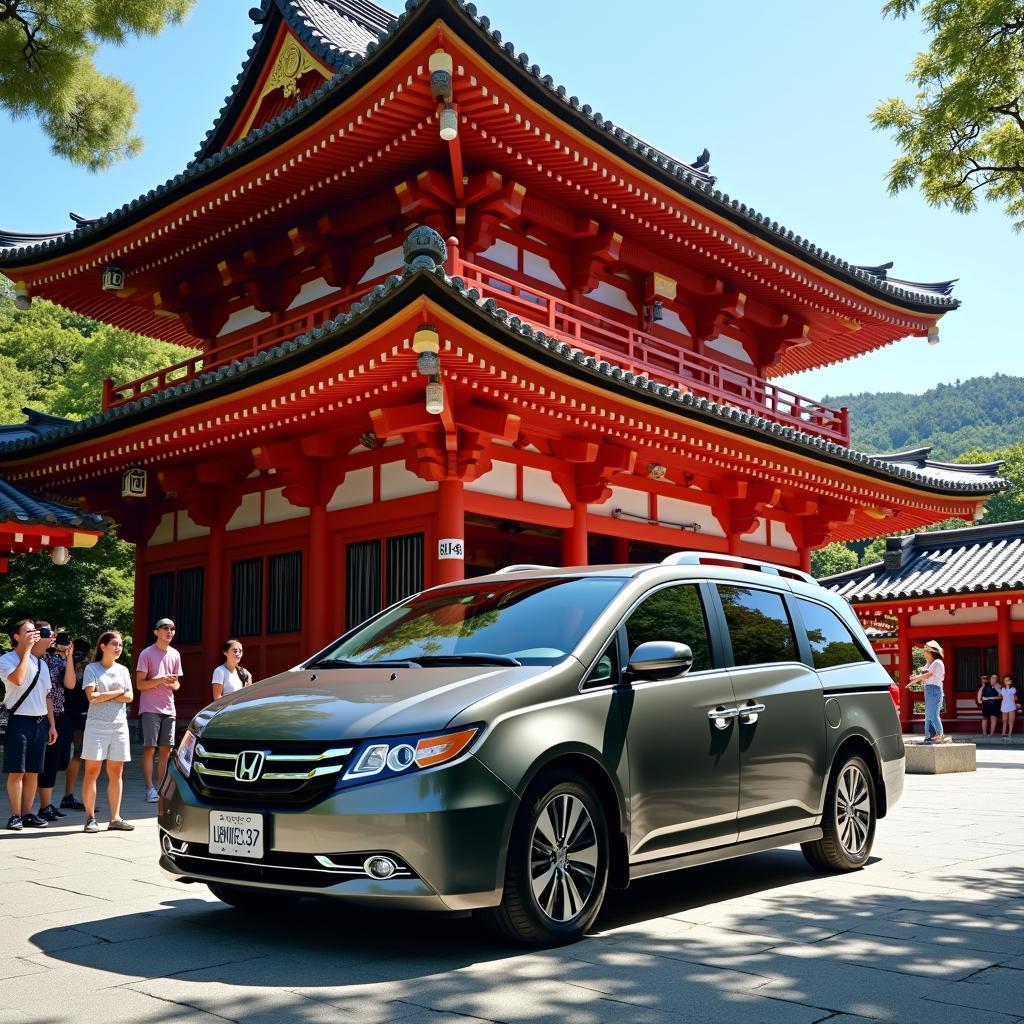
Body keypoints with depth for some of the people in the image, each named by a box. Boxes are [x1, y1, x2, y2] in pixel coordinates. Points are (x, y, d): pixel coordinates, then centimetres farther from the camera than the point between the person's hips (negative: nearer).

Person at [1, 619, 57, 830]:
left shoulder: (40, 663, 16)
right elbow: (18, 679, -24)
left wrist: (52, 725, 13)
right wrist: (27, 650, -16)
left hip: (40, 722, 6)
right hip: (19, 721, -6)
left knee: (33, 771, 7)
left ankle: (27, 814, 13)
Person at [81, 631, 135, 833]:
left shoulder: (123, 670, 13)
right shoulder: (92, 668, 0)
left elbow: (129, 697, 2)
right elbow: (92, 697, -12)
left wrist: (104, 696, -8)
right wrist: (117, 692, -4)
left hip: (119, 725, 4)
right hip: (97, 725, -4)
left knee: (116, 773, 5)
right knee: (92, 772, -3)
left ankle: (115, 818, 9)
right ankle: (90, 818, 4)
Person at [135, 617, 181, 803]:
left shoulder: (175, 655, 13)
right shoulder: (147, 654, -4)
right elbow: (140, 684, -8)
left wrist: (174, 684, -4)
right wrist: (161, 679, -20)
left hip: (168, 709, 5)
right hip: (150, 708, -5)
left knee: (166, 749, 6)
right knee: (149, 748, -6)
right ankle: (149, 788, -4)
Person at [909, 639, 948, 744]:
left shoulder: (937, 663, -11)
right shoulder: (928, 663, 18)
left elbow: (927, 676, -17)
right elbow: (923, 676, 13)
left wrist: (916, 678, -5)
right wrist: (916, 678, -6)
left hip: (934, 689, -9)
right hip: (928, 690, 9)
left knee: (933, 714, -12)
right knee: (928, 714, 9)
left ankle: (940, 735, -7)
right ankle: (929, 735, 11)